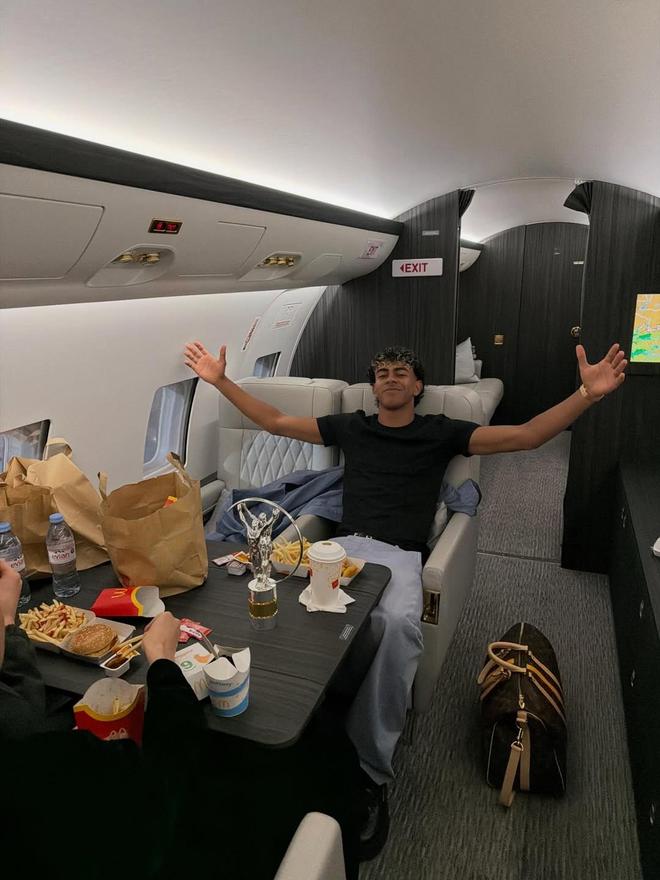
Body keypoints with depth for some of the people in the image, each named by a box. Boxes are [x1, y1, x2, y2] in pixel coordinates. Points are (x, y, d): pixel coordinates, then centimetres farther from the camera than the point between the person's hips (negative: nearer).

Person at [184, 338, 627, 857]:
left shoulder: (441, 432, 16)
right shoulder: (350, 426, 23)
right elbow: (275, 422, 24)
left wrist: (587, 394, -6)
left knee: (398, 624, -37)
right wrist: (221, 381, 20)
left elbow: (525, 436, 7)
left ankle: (371, 769, -21)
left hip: (401, 555, -2)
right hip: (345, 544, 3)